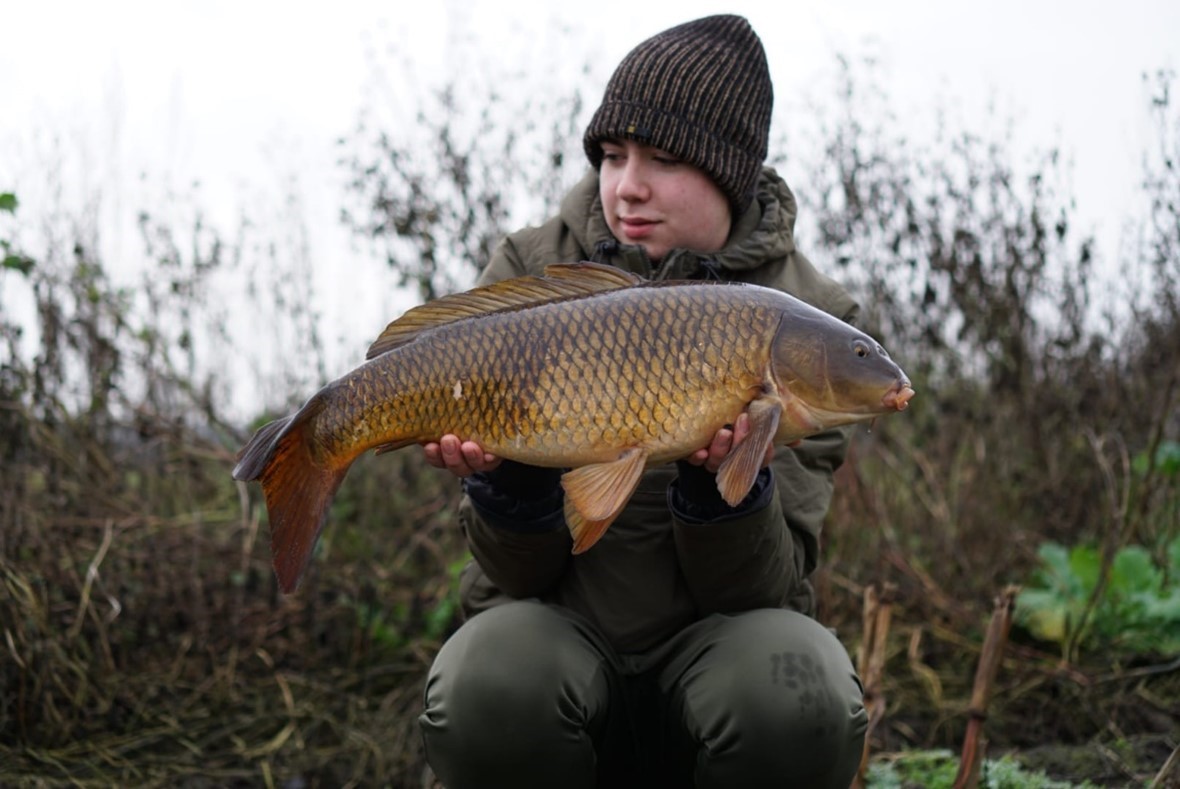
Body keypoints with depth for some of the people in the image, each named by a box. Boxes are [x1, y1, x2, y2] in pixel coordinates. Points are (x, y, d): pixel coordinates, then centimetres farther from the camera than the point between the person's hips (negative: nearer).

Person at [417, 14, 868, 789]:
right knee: (486, 689, -34)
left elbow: (762, 588, -10)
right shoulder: (530, 274, -3)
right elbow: (520, 571, -5)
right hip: (560, 627, 1)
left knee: (795, 705, -34)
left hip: (712, 639, 0)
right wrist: (505, 477, -27)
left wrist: (725, 477, -29)